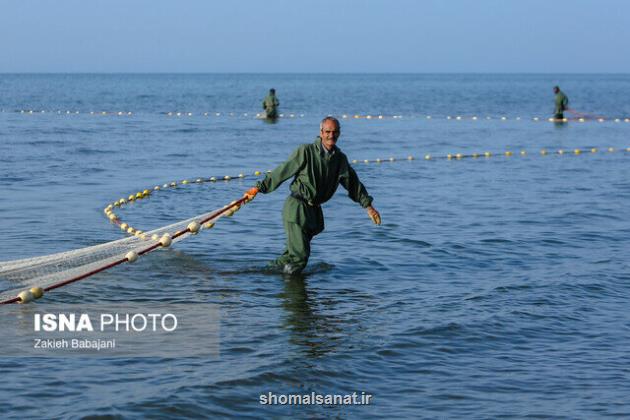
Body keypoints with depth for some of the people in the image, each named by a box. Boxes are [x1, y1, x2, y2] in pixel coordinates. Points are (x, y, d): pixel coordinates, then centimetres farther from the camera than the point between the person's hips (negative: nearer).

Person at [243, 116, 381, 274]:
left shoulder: (340, 159, 8)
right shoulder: (306, 152, -10)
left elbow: (353, 183, 18)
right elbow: (282, 171, -8)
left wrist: (368, 205, 17)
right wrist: (259, 188, -10)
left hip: (314, 210, 6)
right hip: (297, 208, -6)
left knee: (294, 253, 9)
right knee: (299, 255, -11)